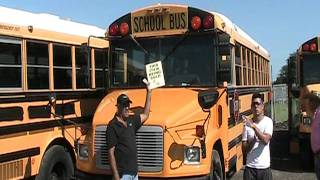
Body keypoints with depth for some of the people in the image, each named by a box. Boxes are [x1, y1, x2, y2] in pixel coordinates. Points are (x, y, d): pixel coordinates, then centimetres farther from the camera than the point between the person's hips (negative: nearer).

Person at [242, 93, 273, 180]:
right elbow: (244, 150, 0)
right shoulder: (247, 124, 0)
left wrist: (254, 127, -28)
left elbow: (266, 140, -21)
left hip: (264, 167, -1)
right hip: (250, 167, 1)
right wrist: (252, 141, -18)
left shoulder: (268, 121, -4)